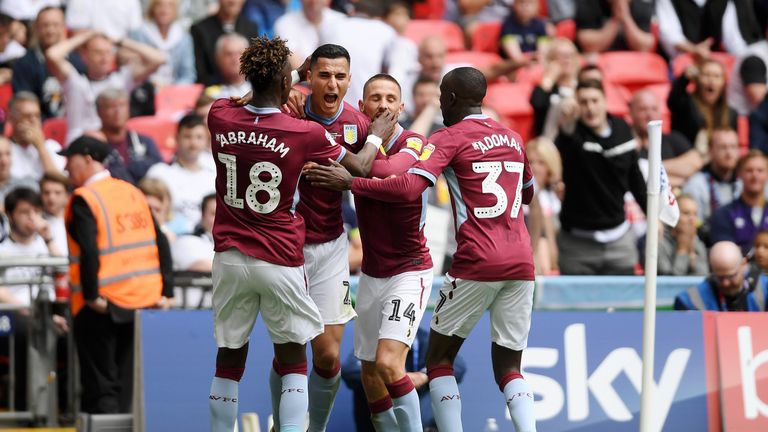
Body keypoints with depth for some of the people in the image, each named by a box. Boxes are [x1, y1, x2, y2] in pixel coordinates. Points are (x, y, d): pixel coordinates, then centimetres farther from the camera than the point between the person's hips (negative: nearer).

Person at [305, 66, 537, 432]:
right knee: (508, 369, 10)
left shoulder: (450, 138, -2)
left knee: (439, 359, 8)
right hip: (522, 263, 6)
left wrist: (348, 182, -9)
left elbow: (409, 188, -16)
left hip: (476, 264, -5)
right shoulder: (513, 138, 17)